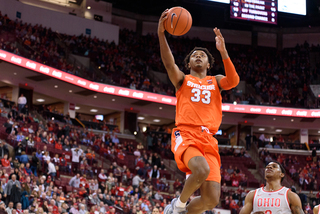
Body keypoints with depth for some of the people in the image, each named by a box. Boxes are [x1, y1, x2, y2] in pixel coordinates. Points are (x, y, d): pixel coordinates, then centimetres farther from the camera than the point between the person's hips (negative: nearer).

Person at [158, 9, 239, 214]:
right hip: (186, 135, -3)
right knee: (202, 170, -36)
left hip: (209, 139, 3)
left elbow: (233, 81, 0)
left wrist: (223, 50, -10)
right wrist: (161, 33, -19)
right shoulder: (183, 79, 18)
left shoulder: (215, 81, 24)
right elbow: (169, 63, -4)